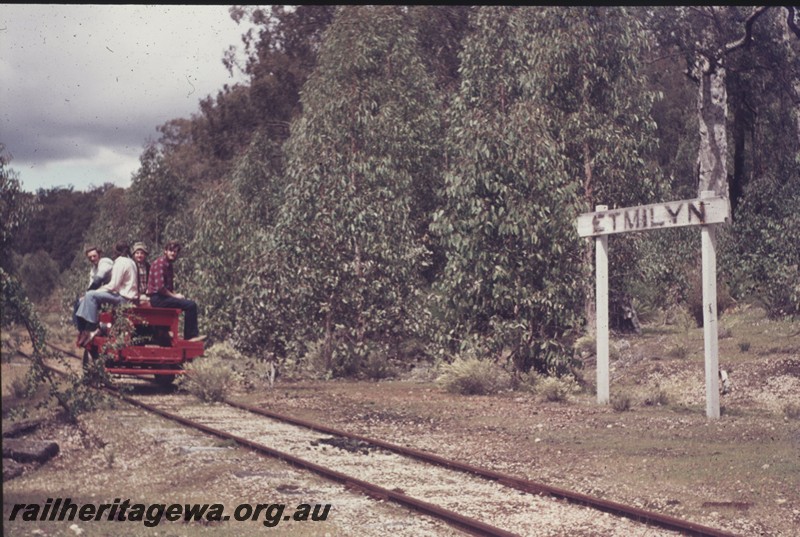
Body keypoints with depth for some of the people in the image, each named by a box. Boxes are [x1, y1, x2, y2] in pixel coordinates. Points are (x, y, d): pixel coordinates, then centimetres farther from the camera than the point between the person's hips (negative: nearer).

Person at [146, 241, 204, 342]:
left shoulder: (169, 265, 17)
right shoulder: (160, 263, -13)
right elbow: (160, 287, -21)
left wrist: (176, 294, 5)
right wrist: (174, 296, -12)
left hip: (164, 296, 10)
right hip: (157, 298, -10)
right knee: (190, 305, -18)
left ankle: (193, 334, 9)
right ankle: (190, 335, -11)